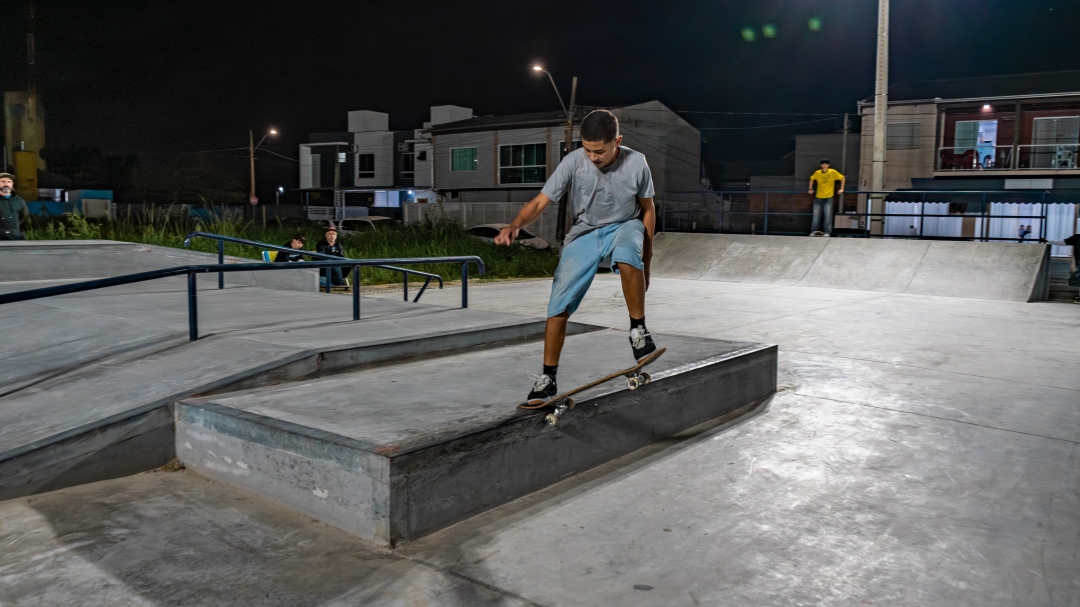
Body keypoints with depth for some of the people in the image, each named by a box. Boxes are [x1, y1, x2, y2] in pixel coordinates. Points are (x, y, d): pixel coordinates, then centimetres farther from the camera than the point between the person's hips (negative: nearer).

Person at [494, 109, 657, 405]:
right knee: (559, 304, -7)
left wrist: (645, 263, 0)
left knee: (627, 255, -40)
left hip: (624, 226, -1)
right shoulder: (573, 162, -17)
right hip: (585, 233, 1)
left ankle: (638, 329, -20)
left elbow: (647, 210, -2)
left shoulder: (635, 163, -16)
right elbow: (540, 202, -20)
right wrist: (515, 225, -42)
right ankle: (547, 378, 7)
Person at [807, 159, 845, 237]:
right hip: (818, 197, 2)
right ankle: (814, 231, 12)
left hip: (828, 198, -2)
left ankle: (827, 232, 0)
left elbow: (843, 178, 2)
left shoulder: (833, 172, -7)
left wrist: (841, 189, -2)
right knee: (816, 215, 5)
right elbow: (812, 179, 20)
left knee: (828, 215, -4)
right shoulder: (817, 173, 0)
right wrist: (811, 189, 13)